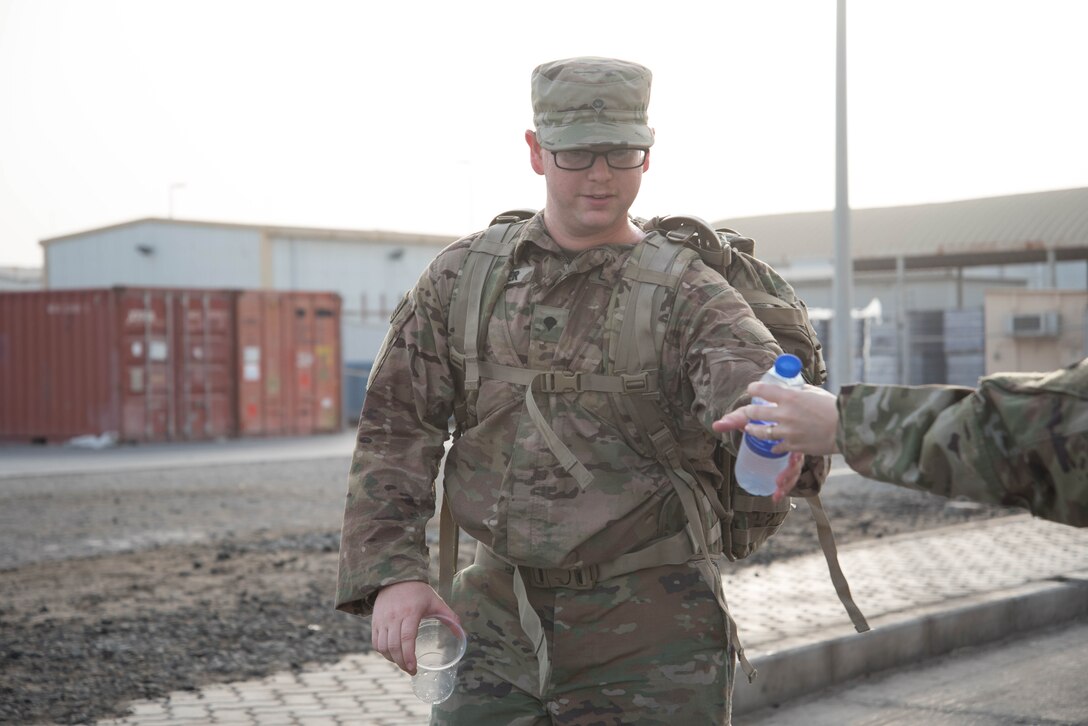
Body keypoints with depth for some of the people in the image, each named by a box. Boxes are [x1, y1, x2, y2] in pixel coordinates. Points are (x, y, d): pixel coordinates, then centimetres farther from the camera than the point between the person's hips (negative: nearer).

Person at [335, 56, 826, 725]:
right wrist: (392, 571, -9)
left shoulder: (688, 295, -8)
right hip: (500, 622, 3)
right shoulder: (464, 276, 3)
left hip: (647, 645, -3)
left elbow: (749, 380, -28)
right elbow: (396, 425, 4)